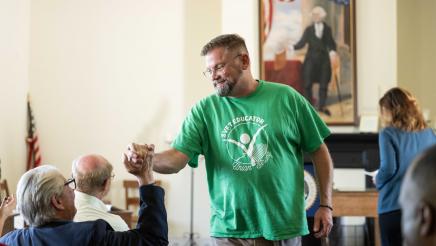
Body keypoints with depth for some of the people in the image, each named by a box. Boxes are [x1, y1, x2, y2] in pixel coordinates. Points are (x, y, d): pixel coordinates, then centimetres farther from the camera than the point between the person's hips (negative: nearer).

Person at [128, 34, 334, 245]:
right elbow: (177, 158, -10)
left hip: (283, 228, -1)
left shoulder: (286, 98, -1)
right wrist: (149, 159, -31)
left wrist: (325, 205, -1)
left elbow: (319, 151, 4)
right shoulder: (204, 110, 0)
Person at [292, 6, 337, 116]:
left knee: (324, 84, 1)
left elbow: (331, 43, 9)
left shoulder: (327, 29, 8)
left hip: (324, 59, 1)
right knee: (308, 84, -4)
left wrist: (333, 50, -12)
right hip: (311, 58, -1)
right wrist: (293, 47, -20)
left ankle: (322, 106, 11)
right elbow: (302, 42, -2)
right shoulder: (309, 29, 4)